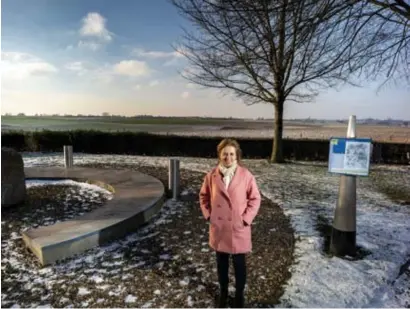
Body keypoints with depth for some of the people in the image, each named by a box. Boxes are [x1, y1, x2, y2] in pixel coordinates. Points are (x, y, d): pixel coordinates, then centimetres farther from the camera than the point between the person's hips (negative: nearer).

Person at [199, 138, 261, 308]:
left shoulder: (246, 175, -12)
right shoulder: (212, 175, -6)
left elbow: (255, 198, -3)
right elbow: (203, 196, 8)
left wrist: (246, 219, -9)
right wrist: (208, 215, 1)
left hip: (239, 228, -2)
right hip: (218, 227, 2)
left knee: (239, 263, 13)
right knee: (221, 262, 19)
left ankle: (239, 294, 36)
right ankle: (223, 291, 41)